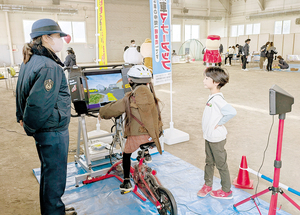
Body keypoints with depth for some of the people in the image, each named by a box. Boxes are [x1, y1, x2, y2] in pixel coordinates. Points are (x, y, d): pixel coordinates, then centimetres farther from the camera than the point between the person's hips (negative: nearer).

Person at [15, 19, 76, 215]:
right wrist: (31, 127, -13)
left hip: (43, 131, 10)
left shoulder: (29, 62, 7)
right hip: (53, 132, -10)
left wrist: (22, 117, 19)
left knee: (49, 173, 25)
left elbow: (22, 92, 15)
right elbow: (38, 104, -29)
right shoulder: (49, 67, -24)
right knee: (55, 176, 7)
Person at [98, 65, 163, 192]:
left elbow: (112, 109, 1)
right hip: (153, 134, 3)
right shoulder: (151, 95, 4)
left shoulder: (129, 99, -8)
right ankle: (146, 154, 32)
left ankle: (126, 182, 22)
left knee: (126, 154, 19)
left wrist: (101, 113, 19)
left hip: (136, 136, -2)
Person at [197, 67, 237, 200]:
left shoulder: (217, 99, -24)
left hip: (217, 138, -9)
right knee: (209, 162, 20)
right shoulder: (212, 96, 5)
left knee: (221, 164, 7)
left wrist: (220, 123, -23)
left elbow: (232, 112, -37)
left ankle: (226, 191, 23)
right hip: (208, 136, 9)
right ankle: (207, 185, 36)